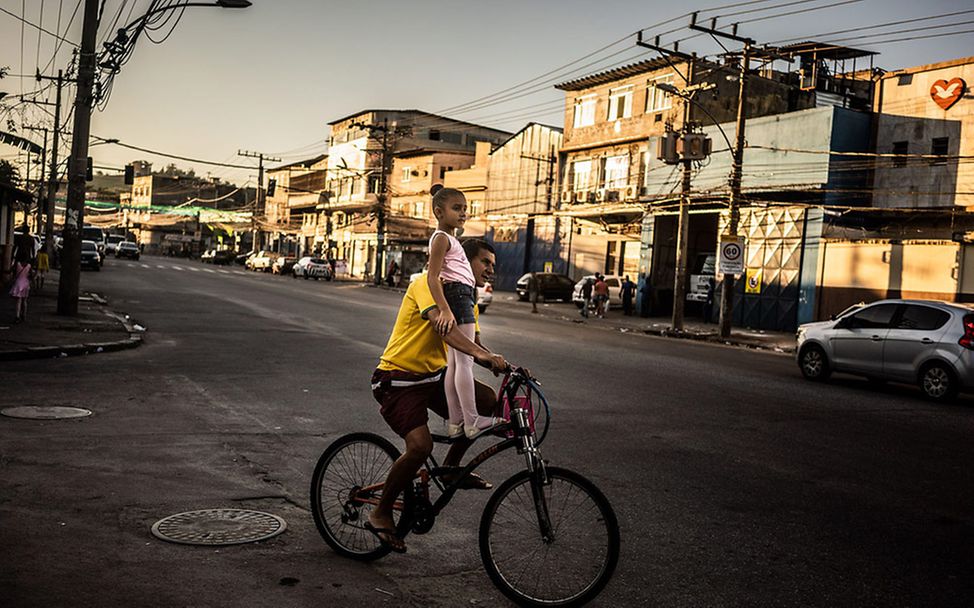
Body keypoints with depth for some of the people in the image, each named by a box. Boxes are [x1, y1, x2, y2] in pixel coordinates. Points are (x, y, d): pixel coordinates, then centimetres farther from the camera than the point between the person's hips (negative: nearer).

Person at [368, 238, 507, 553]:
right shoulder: (431, 283, -14)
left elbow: (473, 344, 11)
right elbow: (440, 323, -33)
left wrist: (504, 366, -8)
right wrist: (480, 353, -45)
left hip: (434, 376, 8)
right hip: (398, 378, -8)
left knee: (487, 401, -10)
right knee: (420, 445, -25)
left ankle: (451, 466, 10)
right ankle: (381, 513, -3)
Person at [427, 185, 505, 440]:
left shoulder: (449, 239, 24)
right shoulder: (441, 238, -8)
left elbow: (437, 273, 27)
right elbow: (432, 277, -17)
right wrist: (445, 309, -27)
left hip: (463, 298, 11)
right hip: (458, 296, -11)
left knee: (454, 363, 8)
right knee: (465, 361, -12)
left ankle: (455, 423, 10)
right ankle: (472, 422, -14)